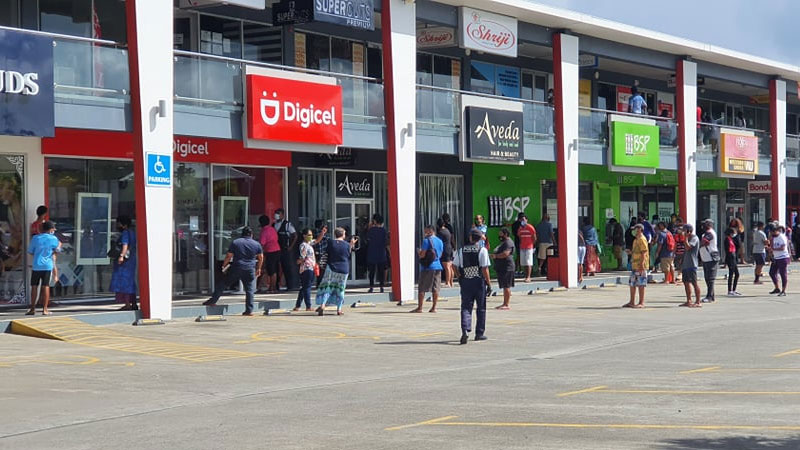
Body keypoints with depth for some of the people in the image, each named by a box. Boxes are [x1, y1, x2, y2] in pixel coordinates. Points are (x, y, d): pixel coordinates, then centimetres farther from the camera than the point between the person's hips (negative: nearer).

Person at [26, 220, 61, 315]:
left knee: (34, 286, 7)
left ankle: (33, 309, 9)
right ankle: (45, 309, 2)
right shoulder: (53, 239, -3)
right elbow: (58, 250, 12)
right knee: (46, 286, 2)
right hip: (48, 265, -1)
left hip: (36, 266, 1)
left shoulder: (35, 238, -1)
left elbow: (30, 251, 5)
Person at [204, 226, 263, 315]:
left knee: (223, 284, 11)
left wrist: (224, 266, 15)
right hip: (250, 270, 0)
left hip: (236, 268, 0)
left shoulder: (235, 242, 3)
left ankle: (213, 300, 11)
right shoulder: (256, 244, 7)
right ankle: (249, 310, 1)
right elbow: (261, 258, 12)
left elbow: (228, 256, 3)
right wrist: (258, 268, 24)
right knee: (250, 290, 4)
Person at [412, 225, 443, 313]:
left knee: (422, 289, -1)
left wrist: (419, 252, 5)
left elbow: (422, 255, -15)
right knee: (435, 288, 7)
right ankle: (434, 307, 7)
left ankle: (420, 308, -1)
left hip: (427, 267, -6)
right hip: (437, 266, 6)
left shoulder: (426, 240, -11)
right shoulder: (440, 241, 11)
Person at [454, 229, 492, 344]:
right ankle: (479, 333, 17)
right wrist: (489, 283, -5)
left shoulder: (461, 250, 3)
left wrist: (460, 278, 16)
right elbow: (485, 269, -11)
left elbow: (455, 266, 4)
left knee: (466, 307, 3)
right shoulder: (482, 250, -7)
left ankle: (465, 330, -19)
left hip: (465, 282, 2)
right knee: (481, 308, 11)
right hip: (479, 281, -2)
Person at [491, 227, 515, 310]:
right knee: (504, 286, 13)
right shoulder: (503, 242, 21)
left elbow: (505, 254, -25)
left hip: (507, 267, -11)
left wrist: (495, 256, -17)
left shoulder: (508, 243, -14)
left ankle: (507, 304, -8)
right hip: (501, 268, 11)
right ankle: (505, 303, 18)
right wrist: (494, 255, 15)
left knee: (506, 286, -9)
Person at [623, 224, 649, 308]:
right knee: (632, 283, 13)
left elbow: (644, 253, -18)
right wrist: (630, 252, 13)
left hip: (640, 266, -10)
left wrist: (642, 264, -23)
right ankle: (632, 302, 20)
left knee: (640, 284, -5)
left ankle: (641, 303, 0)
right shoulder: (636, 240, 19)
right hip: (634, 266, 10)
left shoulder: (642, 239, -12)